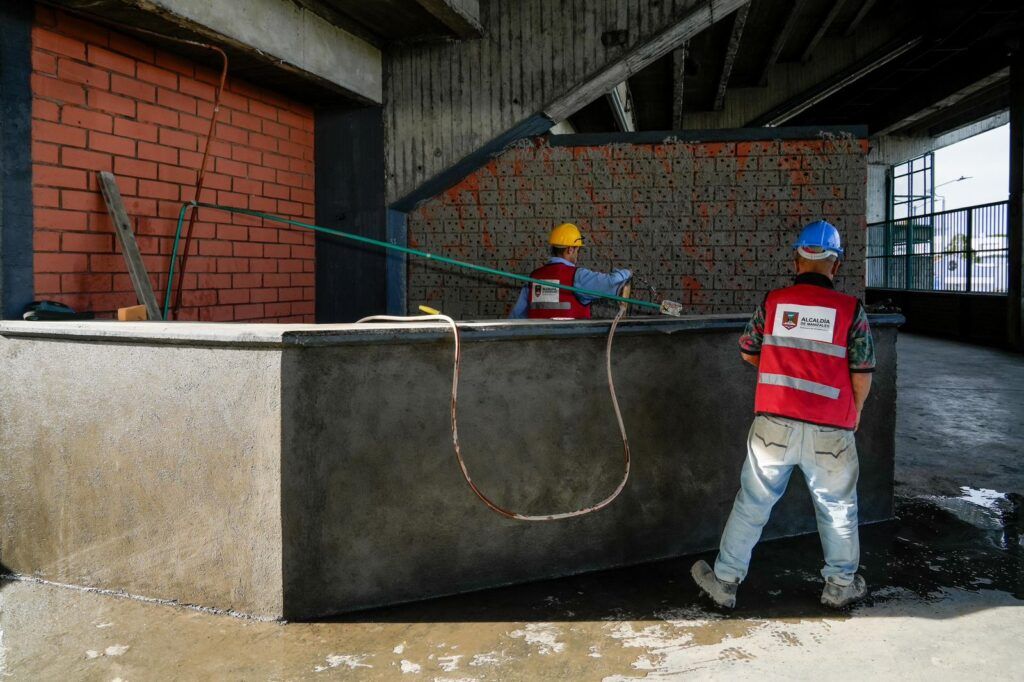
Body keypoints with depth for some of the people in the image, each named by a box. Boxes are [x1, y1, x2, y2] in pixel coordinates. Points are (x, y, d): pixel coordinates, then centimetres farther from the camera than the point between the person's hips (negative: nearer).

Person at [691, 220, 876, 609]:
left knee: (752, 504, 14)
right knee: (838, 510, 20)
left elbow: (748, 352, 13)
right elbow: (862, 375, -3)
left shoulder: (772, 302, 0)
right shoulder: (851, 310, -5)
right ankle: (841, 586, 35)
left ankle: (725, 581, 23)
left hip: (773, 426, 1)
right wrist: (854, 412, 16)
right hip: (829, 432, -1)